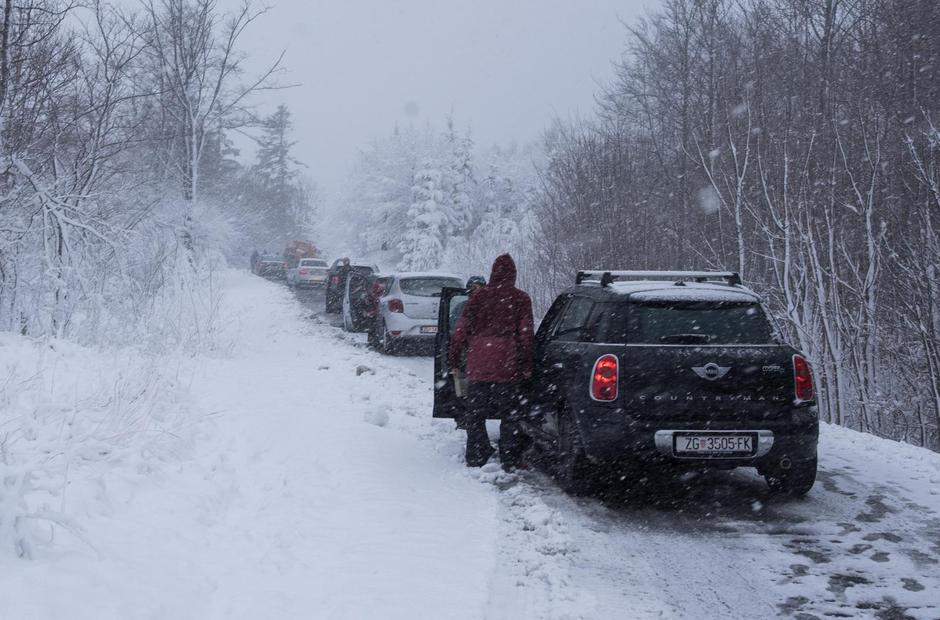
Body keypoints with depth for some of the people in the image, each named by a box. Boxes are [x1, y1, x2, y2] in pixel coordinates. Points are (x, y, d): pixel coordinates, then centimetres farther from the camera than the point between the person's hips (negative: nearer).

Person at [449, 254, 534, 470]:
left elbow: (462, 329, 4)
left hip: (478, 366, 2)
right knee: (510, 415, 6)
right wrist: (527, 365, 3)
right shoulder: (520, 299, 0)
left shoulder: (478, 296, 5)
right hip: (508, 367, -1)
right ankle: (510, 461, 5)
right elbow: (526, 333, -2)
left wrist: (454, 359, 10)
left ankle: (476, 459, 12)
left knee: (475, 414, 11)